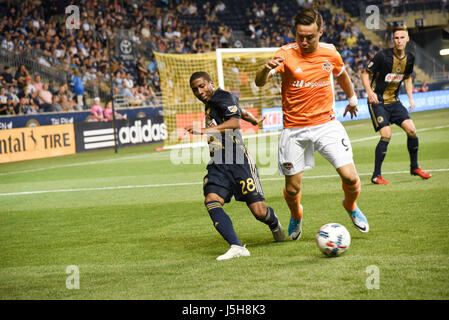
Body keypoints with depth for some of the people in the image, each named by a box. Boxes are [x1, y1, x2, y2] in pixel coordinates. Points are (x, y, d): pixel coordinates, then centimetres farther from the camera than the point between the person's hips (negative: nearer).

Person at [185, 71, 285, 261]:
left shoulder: (222, 97, -6)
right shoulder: (210, 103, 21)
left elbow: (235, 122, -24)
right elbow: (240, 110, 39)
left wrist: (205, 130, -33)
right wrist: (254, 121, 58)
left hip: (239, 161, -8)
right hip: (218, 165, 8)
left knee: (259, 211, -9)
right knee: (211, 200, -21)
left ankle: (274, 224, 28)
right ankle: (237, 247, -29)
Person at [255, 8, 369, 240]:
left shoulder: (330, 52, -1)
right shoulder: (286, 54, -11)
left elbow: (341, 75, 22)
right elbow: (259, 82, -24)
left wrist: (352, 98, 36)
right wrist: (266, 68, -46)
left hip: (326, 123, 2)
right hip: (294, 129, -2)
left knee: (350, 177, -10)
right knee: (292, 188, 2)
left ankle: (351, 206, 24)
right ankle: (296, 218, 37)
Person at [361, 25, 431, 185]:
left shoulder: (410, 58, 1)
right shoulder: (383, 56, -17)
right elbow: (365, 74, -9)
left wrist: (410, 97, 9)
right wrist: (370, 92, -24)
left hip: (394, 101, 6)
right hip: (378, 101, -6)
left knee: (411, 130, -5)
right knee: (386, 135, -17)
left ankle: (414, 167, 16)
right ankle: (376, 176, -7)